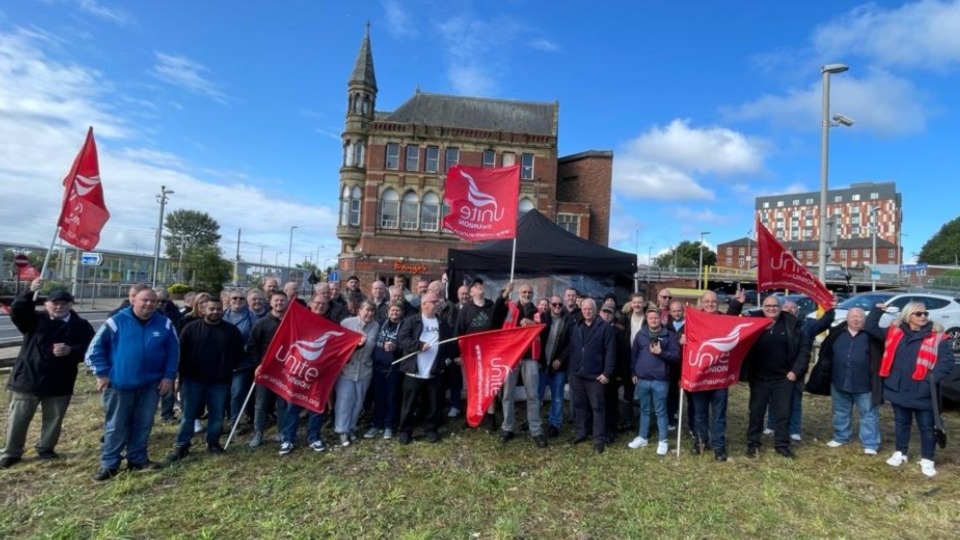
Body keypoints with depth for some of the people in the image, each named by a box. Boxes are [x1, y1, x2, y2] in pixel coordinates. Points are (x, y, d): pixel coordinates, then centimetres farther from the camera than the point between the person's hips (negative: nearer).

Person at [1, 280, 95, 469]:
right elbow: (17, 312, -22)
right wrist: (30, 292, -36)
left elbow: (89, 349, -2)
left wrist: (70, 350, -21)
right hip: (28, 378, -1)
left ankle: (46, 449, 31)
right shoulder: (35, 319, -1)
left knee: (54, 418, 13)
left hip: (59, 382, 1)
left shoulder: (81, 325, -1)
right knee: (18, 418, 8)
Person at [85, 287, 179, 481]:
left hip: (150, 385, 2)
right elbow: (95, 348, -2)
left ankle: (137, 459, 27)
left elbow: (173, 352, 4)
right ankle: (109, 464, 20)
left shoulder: (165, 324, -1)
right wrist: (101, 373, -6)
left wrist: (169, 376, -2)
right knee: (116, 426, 8)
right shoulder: (116, 321, -7)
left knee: (143, 424, 12)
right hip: (120, 384, -2)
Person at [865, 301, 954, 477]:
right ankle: (900, 453, 30)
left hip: (922, 393, -3)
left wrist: (932, 379, -21)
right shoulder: (894, 333, 3)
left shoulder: (937, 338, -6)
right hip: (898, 389, 3)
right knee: (901, 423, 17)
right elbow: (871, 328, 9)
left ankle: (927, 460, 23)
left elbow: (947, 361, -10)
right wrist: (877, 310, -3)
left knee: (927, 426, 8)